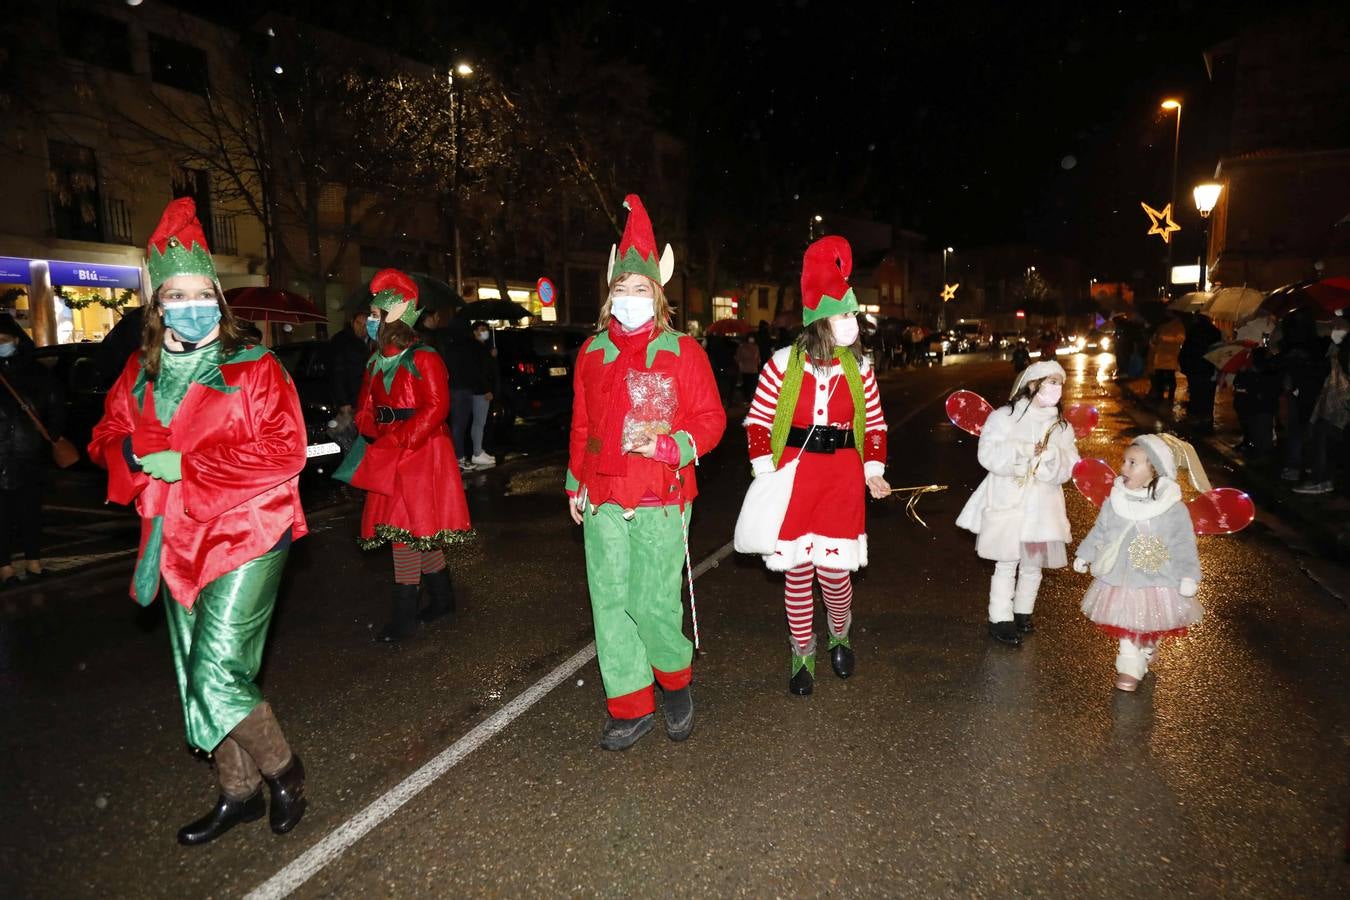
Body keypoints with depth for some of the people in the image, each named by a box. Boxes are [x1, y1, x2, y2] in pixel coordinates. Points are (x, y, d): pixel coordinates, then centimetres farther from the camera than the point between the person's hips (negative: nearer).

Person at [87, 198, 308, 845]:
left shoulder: (255, 367, -7)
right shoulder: (140, 374, 10)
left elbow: (285, 452, -16)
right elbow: (107, 440, 14)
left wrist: (185, 464, -17)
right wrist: (137, 457, -10)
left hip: (247, 532, -6)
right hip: (177, 541, 6)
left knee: (217, 671, -11)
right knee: (196, 675, 13)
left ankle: (283, 770, 15)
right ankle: (238, 792, 31)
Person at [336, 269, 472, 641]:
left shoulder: (423, 358, -11)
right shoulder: (376, 361, 13)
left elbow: (436, 408, -17)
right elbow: (366, 408, 16)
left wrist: (398, 442, -19)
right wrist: (375, 435, -4)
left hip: (420, 454, -8)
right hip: (387, 458, 8)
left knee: (407, 527, -6)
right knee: (420, 530, 12)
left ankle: (405, 614, 3)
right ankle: (441, 597, 27)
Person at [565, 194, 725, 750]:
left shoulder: (682, 351, -1)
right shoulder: (592, 352, 10)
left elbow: (710, 420, -1)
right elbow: (581, 425, 16)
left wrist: (667, 444, -17)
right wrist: (576, 483, 16)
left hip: (661, 499, -4)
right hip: (602, 498, 4)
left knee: (652, 602, -5)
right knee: (610, 601, 6)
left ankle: (676, 682, 26)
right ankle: (631, 708, 21)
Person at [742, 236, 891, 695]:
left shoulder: (859, 368, 4)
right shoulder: (784, 363, -5)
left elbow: (876, 425, 12)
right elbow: (758, 420, 0)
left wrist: (874, 471, 1)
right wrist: (765, 472, -8)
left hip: (843, 475, 1)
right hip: (794, 472, -1)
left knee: (834, 569, 1)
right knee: (797, 570, 7)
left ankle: (840, 635, 35)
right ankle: (802, 653, 28)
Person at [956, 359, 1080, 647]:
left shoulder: (1061, 427, 9)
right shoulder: (1004, 416, -4)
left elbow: (1068, 467, -2)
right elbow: (989, 454, -15)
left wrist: (1049, 454, -20)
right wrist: (1025, 450, -21)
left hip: (1042, 507, 4)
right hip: (1007, 504, -4)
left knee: (1033, 564, 12)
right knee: (1006, 565, -2)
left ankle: (1023, 613, 30)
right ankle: (1000, 620, 8)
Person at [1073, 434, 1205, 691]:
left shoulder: (1173, 508, -15)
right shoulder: (1115, 501, -6)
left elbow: (1184, 545, -12)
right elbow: (1099, 532, 6)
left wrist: (1189, 576, -16)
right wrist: (1084, 555, 11)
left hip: (1158, 582, -2)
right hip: (1120, 579, 2)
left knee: (1152, 626, 16)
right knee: (1126, 626, 11)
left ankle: (1146, 651, 42)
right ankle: (1129, 665, 27)